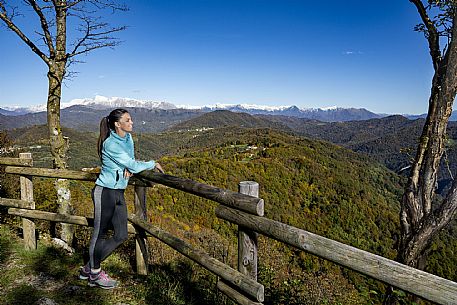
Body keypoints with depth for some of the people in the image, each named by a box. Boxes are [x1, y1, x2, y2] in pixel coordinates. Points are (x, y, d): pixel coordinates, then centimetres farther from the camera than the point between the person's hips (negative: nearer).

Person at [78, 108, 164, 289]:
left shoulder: (128, 138, 6)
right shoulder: (110, 144, -19)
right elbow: (133, 166, -17)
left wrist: (128, 168, -6)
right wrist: (153, 164, -2)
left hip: (119, 193, 8)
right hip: (105, 192, -8)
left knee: (121, 236, 8)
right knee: (100, 233, 7)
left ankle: (89, 268, 25)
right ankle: (95, 274, 26)